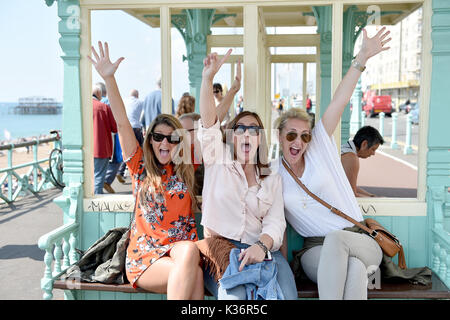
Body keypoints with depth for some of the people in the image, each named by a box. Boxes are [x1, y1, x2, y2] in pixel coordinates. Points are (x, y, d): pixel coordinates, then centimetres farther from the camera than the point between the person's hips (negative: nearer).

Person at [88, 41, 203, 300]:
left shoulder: (186, 167, 9)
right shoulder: (141, 167, 6)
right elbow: (122, 123, -3)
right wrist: (109, 79, -12)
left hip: (182, 246, 2)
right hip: (145, 257, -2)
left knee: (189, 251, -34)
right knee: (195, 273, -30)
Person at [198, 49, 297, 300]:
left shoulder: (272, 179, 17)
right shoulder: (218, 162, 13)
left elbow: (275, 222, 4)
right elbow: (209, 122, -3)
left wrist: (262, 245, -18)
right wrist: (208, 78, -16)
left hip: (259, 250, 2)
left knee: (286, 294, -26)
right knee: (234, 294, -32)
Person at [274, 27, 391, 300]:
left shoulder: (320, 147, 5)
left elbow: (340, 102, -6)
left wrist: (362, 58, -14)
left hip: (361, 242, 1)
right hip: (315, 251, 0)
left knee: (336, 237, -38)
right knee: (354, 267, -36)